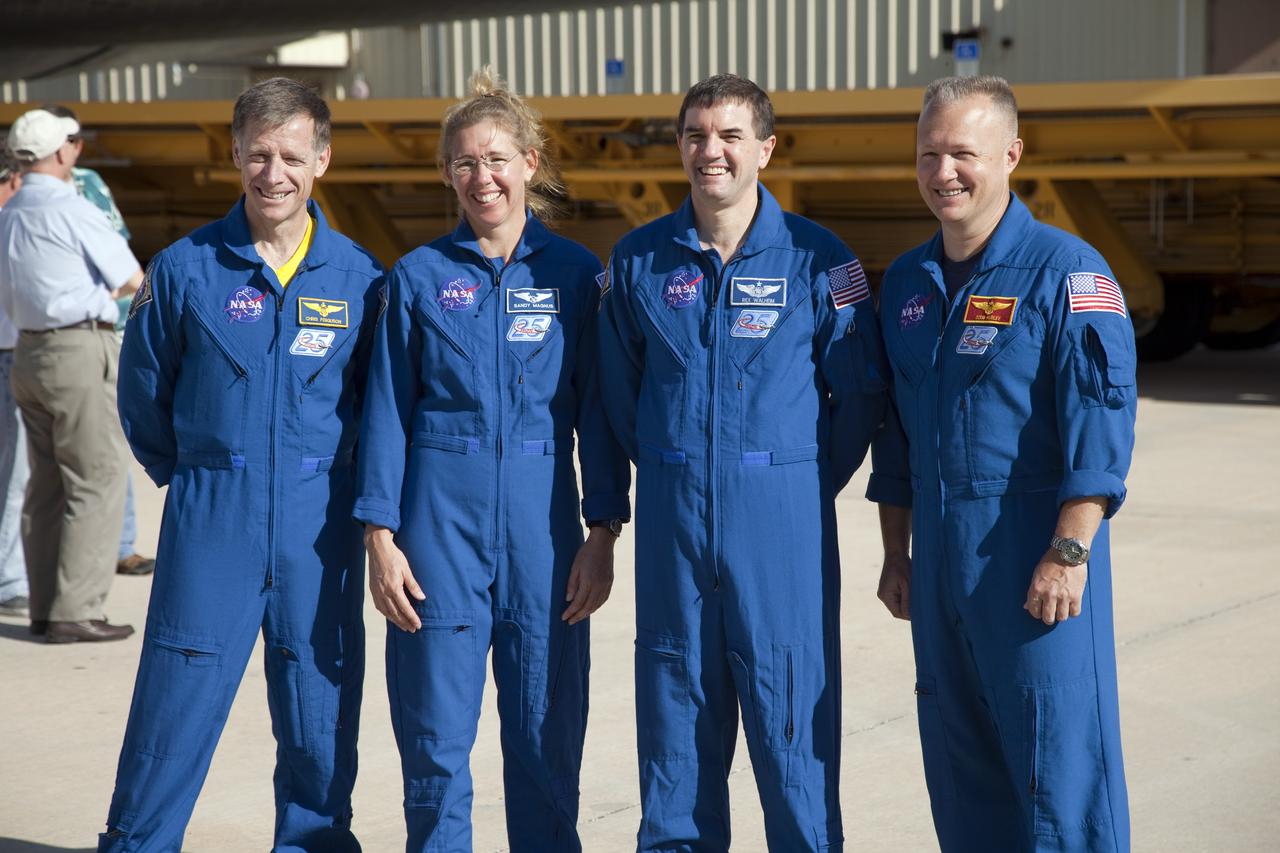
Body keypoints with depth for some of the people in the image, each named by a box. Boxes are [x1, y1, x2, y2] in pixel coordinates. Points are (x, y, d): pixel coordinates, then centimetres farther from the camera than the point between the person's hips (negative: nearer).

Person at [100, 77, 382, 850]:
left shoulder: (357, 276, 1)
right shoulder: (185, 269, -1)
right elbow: (142, 394, 11)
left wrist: (333, 476, 12)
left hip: (320, 525, 1)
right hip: (210, 524, -1)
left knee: (321, 721, 8)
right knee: (173, 710, -2)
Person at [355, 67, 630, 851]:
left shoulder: (573, 272, 3)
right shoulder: (419, 277, 3)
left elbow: (598, 410, 3)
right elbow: (387, 412, 3)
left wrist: (603, 533, -2)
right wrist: (381, 536, -4)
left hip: (541, 520, 0)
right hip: (441, 519, 0)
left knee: (547, 730, 6)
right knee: (436, 735, 4)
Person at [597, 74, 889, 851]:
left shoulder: (816, 257, -3)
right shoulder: (639, 259, 4)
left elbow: (861, 391, 2)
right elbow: (618, 387, 13)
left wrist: (811, 483, 5)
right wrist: (666, 471, 11)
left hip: (783, 516, -2)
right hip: (672, 517, 2)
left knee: (791, 703, 1)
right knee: (674, 704, 8)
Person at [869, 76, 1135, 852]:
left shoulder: (1066, 272, -9)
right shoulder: (908, 281, 12)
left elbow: (1101, 424, -15)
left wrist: (1068, 553, -21)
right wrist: (896, 553, 15)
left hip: (1032, 547, -7)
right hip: (940, 551, 7)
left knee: (1058, 758, -3)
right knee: (961, 761, 12)